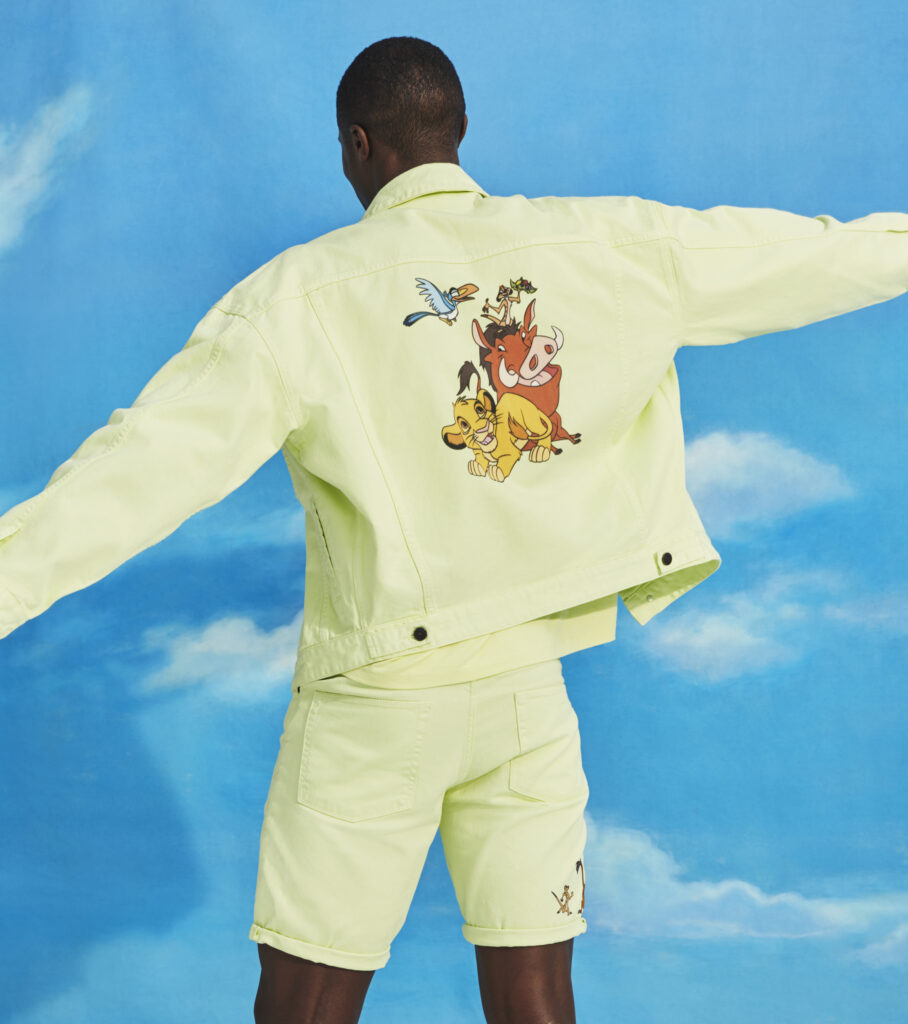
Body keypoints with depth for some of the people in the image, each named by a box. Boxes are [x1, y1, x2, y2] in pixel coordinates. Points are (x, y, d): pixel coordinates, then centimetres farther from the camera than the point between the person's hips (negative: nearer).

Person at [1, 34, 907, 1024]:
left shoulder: (300, 294, -9)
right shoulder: (607, 248, 0)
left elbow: (149, 464, -17)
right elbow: (800, 255, 11)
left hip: (373, 701, -3)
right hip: (527, 690, 3)